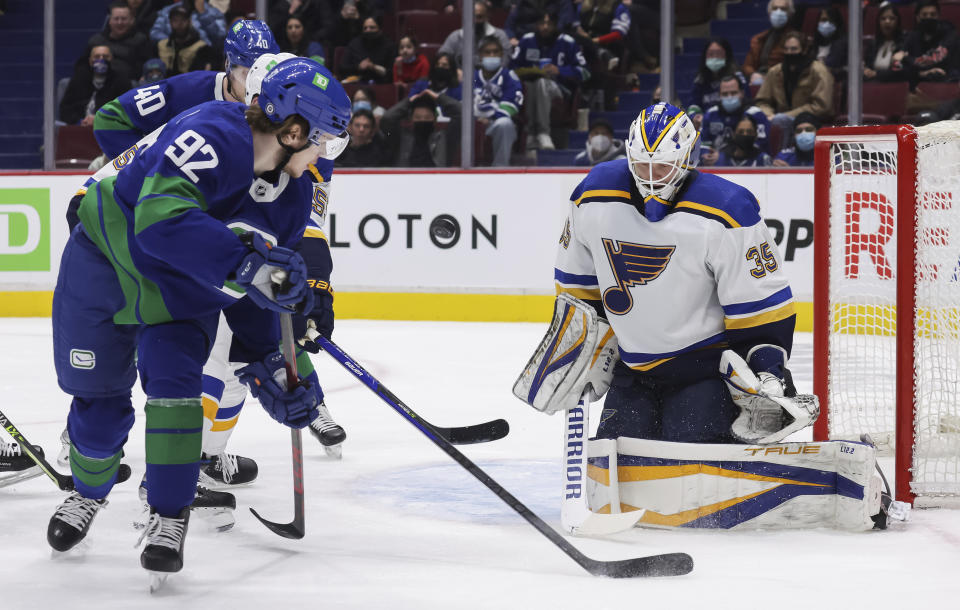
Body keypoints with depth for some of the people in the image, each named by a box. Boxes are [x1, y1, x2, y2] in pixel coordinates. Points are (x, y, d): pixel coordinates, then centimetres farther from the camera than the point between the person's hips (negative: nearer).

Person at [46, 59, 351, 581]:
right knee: (100, 400, 7)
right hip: (107, 268, -5)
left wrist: (265, 365, -6)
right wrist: (244, 263, -54)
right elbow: (160, 219, -47)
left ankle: (170, 516, -1)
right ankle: (89, 491, 37)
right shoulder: (214, 138, -34)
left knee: (174, 383, -16)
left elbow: (255, 289, 0)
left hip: (183, 294, 5)